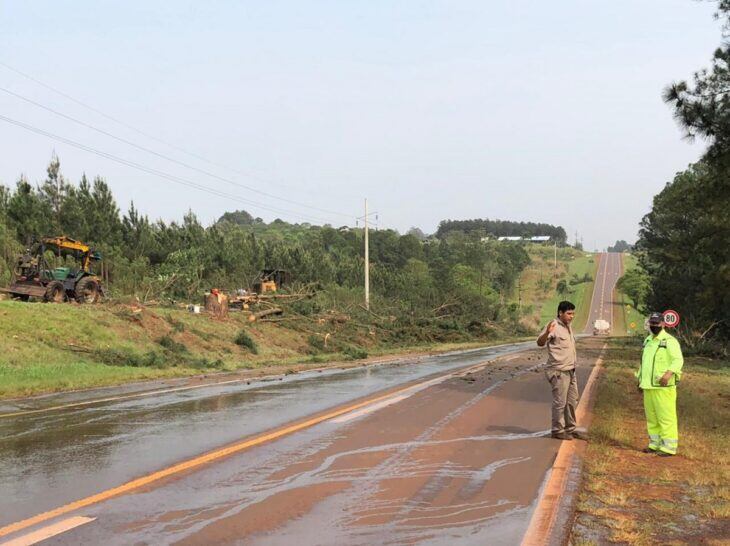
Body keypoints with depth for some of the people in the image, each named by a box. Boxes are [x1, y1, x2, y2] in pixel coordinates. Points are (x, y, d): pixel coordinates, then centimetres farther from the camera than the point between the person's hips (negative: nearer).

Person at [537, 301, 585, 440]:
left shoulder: (567, 327, 14)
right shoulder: (554, 326, -14)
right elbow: (540, 342, -28)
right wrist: (547, 333, -47)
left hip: (570, 371, 9)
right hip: (559, 371, -9)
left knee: (572, 401, 15)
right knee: (560, 402, -3)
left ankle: (570, 429, 25)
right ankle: (557, 430, 7)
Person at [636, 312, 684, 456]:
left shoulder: (669, 341, -9)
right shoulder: (648, 340, 18)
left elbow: (678, 360, -19)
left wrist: (669, 373, -34)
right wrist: (639, 378, 23)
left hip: (663, 386, -8)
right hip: (648, 386, 8)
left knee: (666, 417, -6)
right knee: (652, 417, 13)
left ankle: (668, 447, -2)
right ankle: (655, 444, 22)